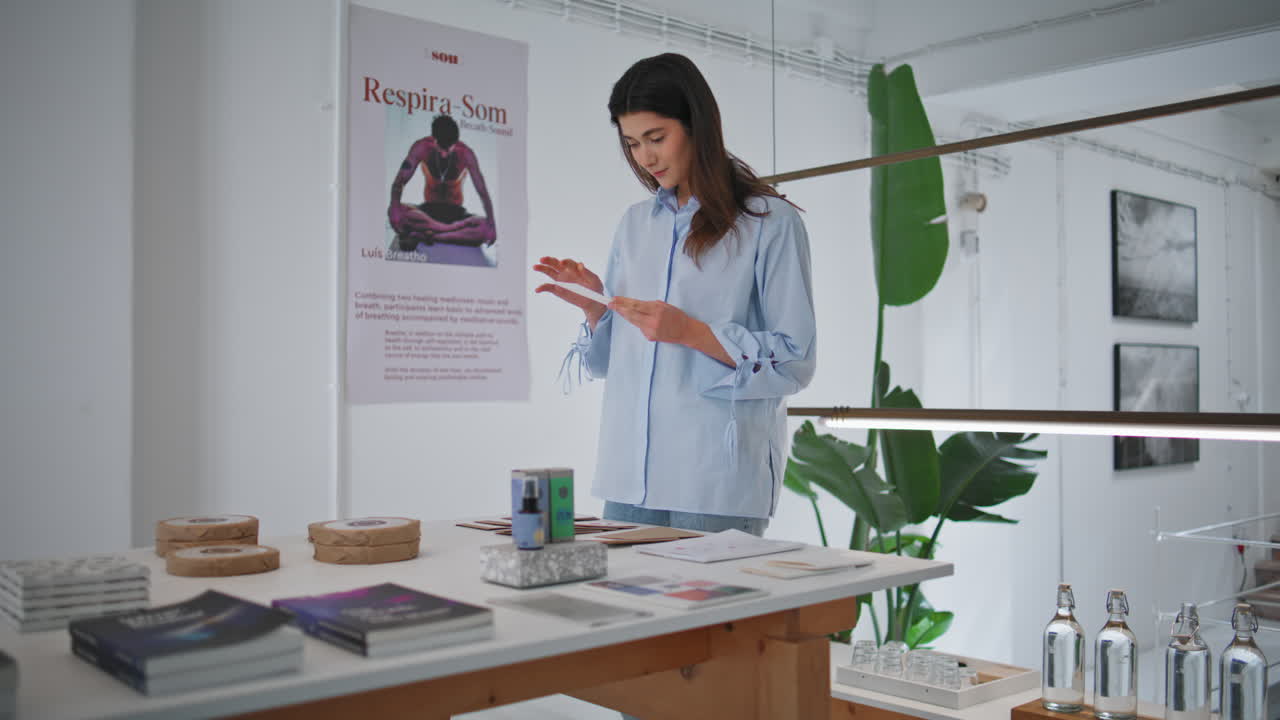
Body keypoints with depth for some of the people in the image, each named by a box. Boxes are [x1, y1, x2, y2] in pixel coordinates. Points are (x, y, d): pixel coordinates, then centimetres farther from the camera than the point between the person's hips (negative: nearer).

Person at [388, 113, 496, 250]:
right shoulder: (421, 148, -16)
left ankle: (422, 236, -35)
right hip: (429, 209, 0)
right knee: (392, 212, -31)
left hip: (455, 211, 0)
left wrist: (490, 224, -29)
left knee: (484, 227, -33)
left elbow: (482, 191, -18)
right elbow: (400, 181, -16)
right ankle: (452, 230, -32)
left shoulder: (465, 153, -18)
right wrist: (395, 207, -35)